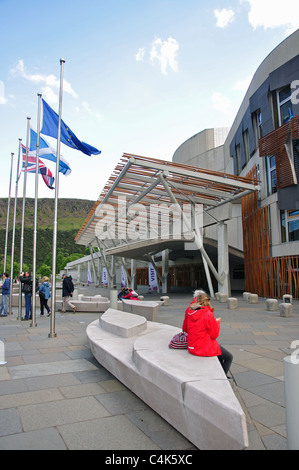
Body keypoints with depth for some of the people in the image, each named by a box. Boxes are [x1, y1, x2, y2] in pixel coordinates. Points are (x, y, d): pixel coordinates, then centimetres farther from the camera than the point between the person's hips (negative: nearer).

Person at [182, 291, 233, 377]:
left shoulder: (189, 312, -3)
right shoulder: (208, 314, -21)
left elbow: (185, 329, 10)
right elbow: (214, 335, -12)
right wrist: (217, 322, 3)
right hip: (205, 348, -8)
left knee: (220, 353, 30)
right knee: (229, 357, 14)